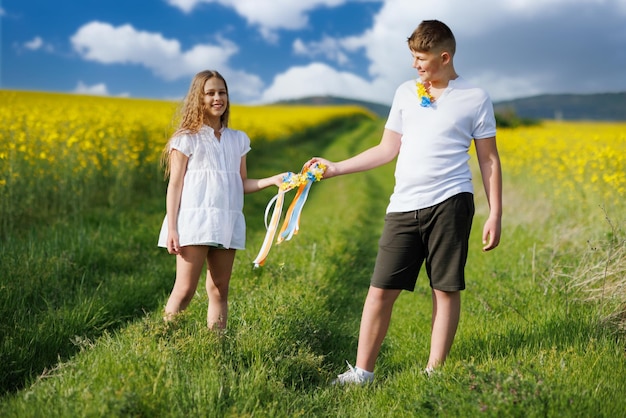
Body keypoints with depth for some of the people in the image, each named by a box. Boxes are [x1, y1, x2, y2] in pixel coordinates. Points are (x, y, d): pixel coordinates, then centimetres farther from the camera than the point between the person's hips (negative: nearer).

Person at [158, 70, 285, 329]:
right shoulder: (187, 139, 1)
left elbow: (241, 185, 15)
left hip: (227, 224, 5)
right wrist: (172, 229, -10)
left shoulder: (238, 140, 14)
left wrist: (273, 180, 0)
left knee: (220, 291, 8)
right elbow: (175, 186, -2)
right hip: (195, 221, -4)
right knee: (184, 291, -8)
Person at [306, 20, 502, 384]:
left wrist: (495, 214, 0)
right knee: (381, 289, 0)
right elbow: (388, 149, 17)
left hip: (450, 203, -3)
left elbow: (489, 160, 6)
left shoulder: (476, 98, 4)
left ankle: (434, 373, 12)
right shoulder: (405, 93, 15)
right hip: (404, 206, 3)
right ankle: (362, 372, 11)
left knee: (446, 290, 0)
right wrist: (335, 168, 11)